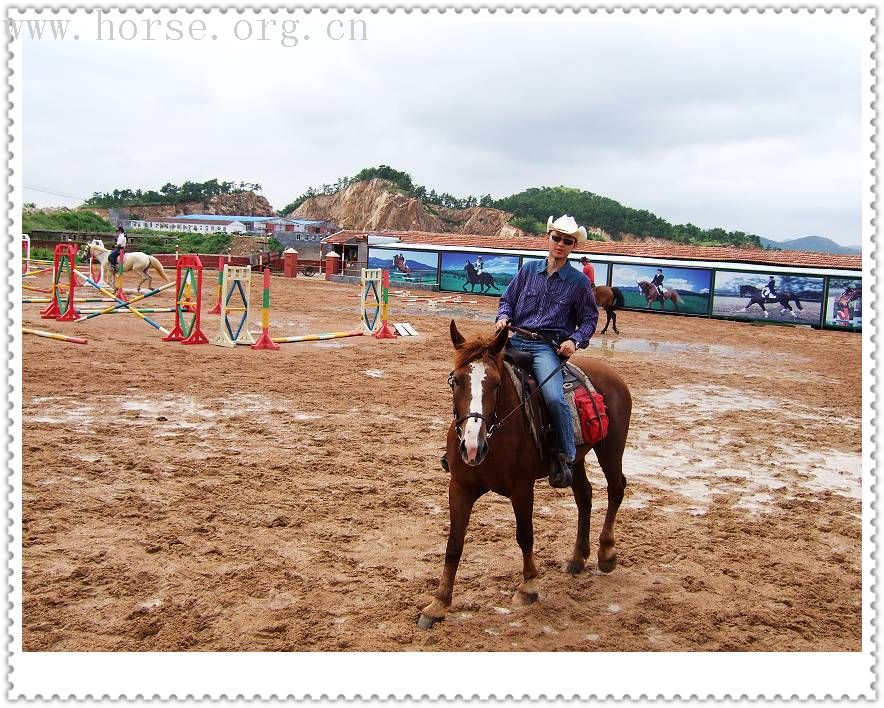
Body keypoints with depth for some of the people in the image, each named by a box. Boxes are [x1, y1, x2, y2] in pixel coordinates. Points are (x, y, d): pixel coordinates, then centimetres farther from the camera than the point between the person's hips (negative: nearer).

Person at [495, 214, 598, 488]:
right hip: (516, 340, 4)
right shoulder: (529, 270, 11)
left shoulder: (578, 281, 5)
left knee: (554, 397, -30)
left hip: (548, 347, -3)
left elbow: (589, 318, 12)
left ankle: (566, 457, -12)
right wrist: (504, 317, -3)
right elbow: (507, 300, 19)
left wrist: (575, 340, -6)